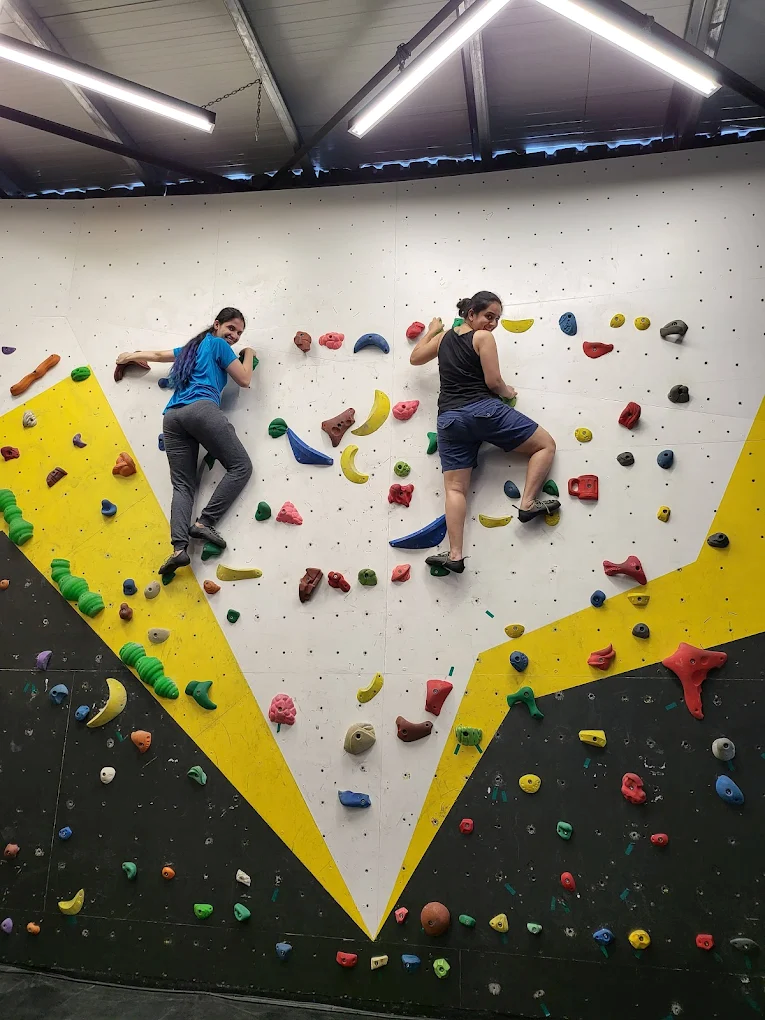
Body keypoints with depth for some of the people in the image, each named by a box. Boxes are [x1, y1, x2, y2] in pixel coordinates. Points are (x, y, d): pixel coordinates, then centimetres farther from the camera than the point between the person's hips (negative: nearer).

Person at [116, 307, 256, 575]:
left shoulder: (192, 347, 34)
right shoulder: (218, 343, 12)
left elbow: (158, 355, 47)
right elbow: (244, 379, 12)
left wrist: (130, 356, 65)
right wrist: (249, 355, 31)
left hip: (172, 417, 8)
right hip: (201, 409, -8)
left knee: (183, 485, -1)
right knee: (241, 466, -6)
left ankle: (179, 548, -20)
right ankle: (205, 522, -18)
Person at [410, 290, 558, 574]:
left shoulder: (443, 338, 17)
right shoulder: (483, 338, -1)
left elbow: (415, 358, 32)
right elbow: (493, 382, -7)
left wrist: (431, 330, 43)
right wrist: (508, 392, 14)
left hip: (448, 420, 6)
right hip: (483, 410, -5)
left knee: (455, 489, 3)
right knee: (546, 444, 7)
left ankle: (455, 555, -6)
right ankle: (528, 503, -4)